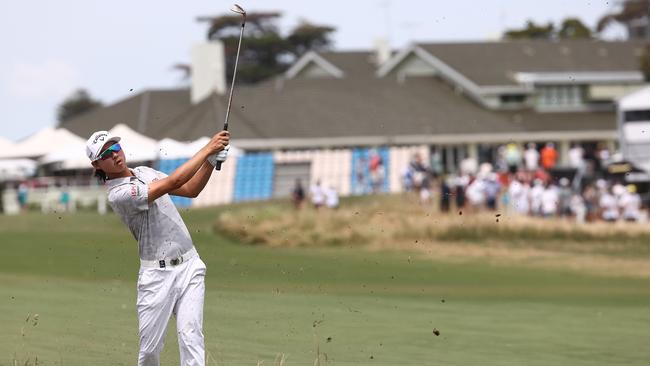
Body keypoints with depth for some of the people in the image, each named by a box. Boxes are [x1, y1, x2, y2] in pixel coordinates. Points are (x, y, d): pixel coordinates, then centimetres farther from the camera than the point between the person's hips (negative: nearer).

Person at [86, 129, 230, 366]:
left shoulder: (145, 172, 13)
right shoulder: (118, 194, -14)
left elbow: (191, 190, 13)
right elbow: (173, 182, -20)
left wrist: (212, 161, -4)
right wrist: (208, 149, -17)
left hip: (189, 266, 5)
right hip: (157, 273, -5)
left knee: (190, 335, -8)